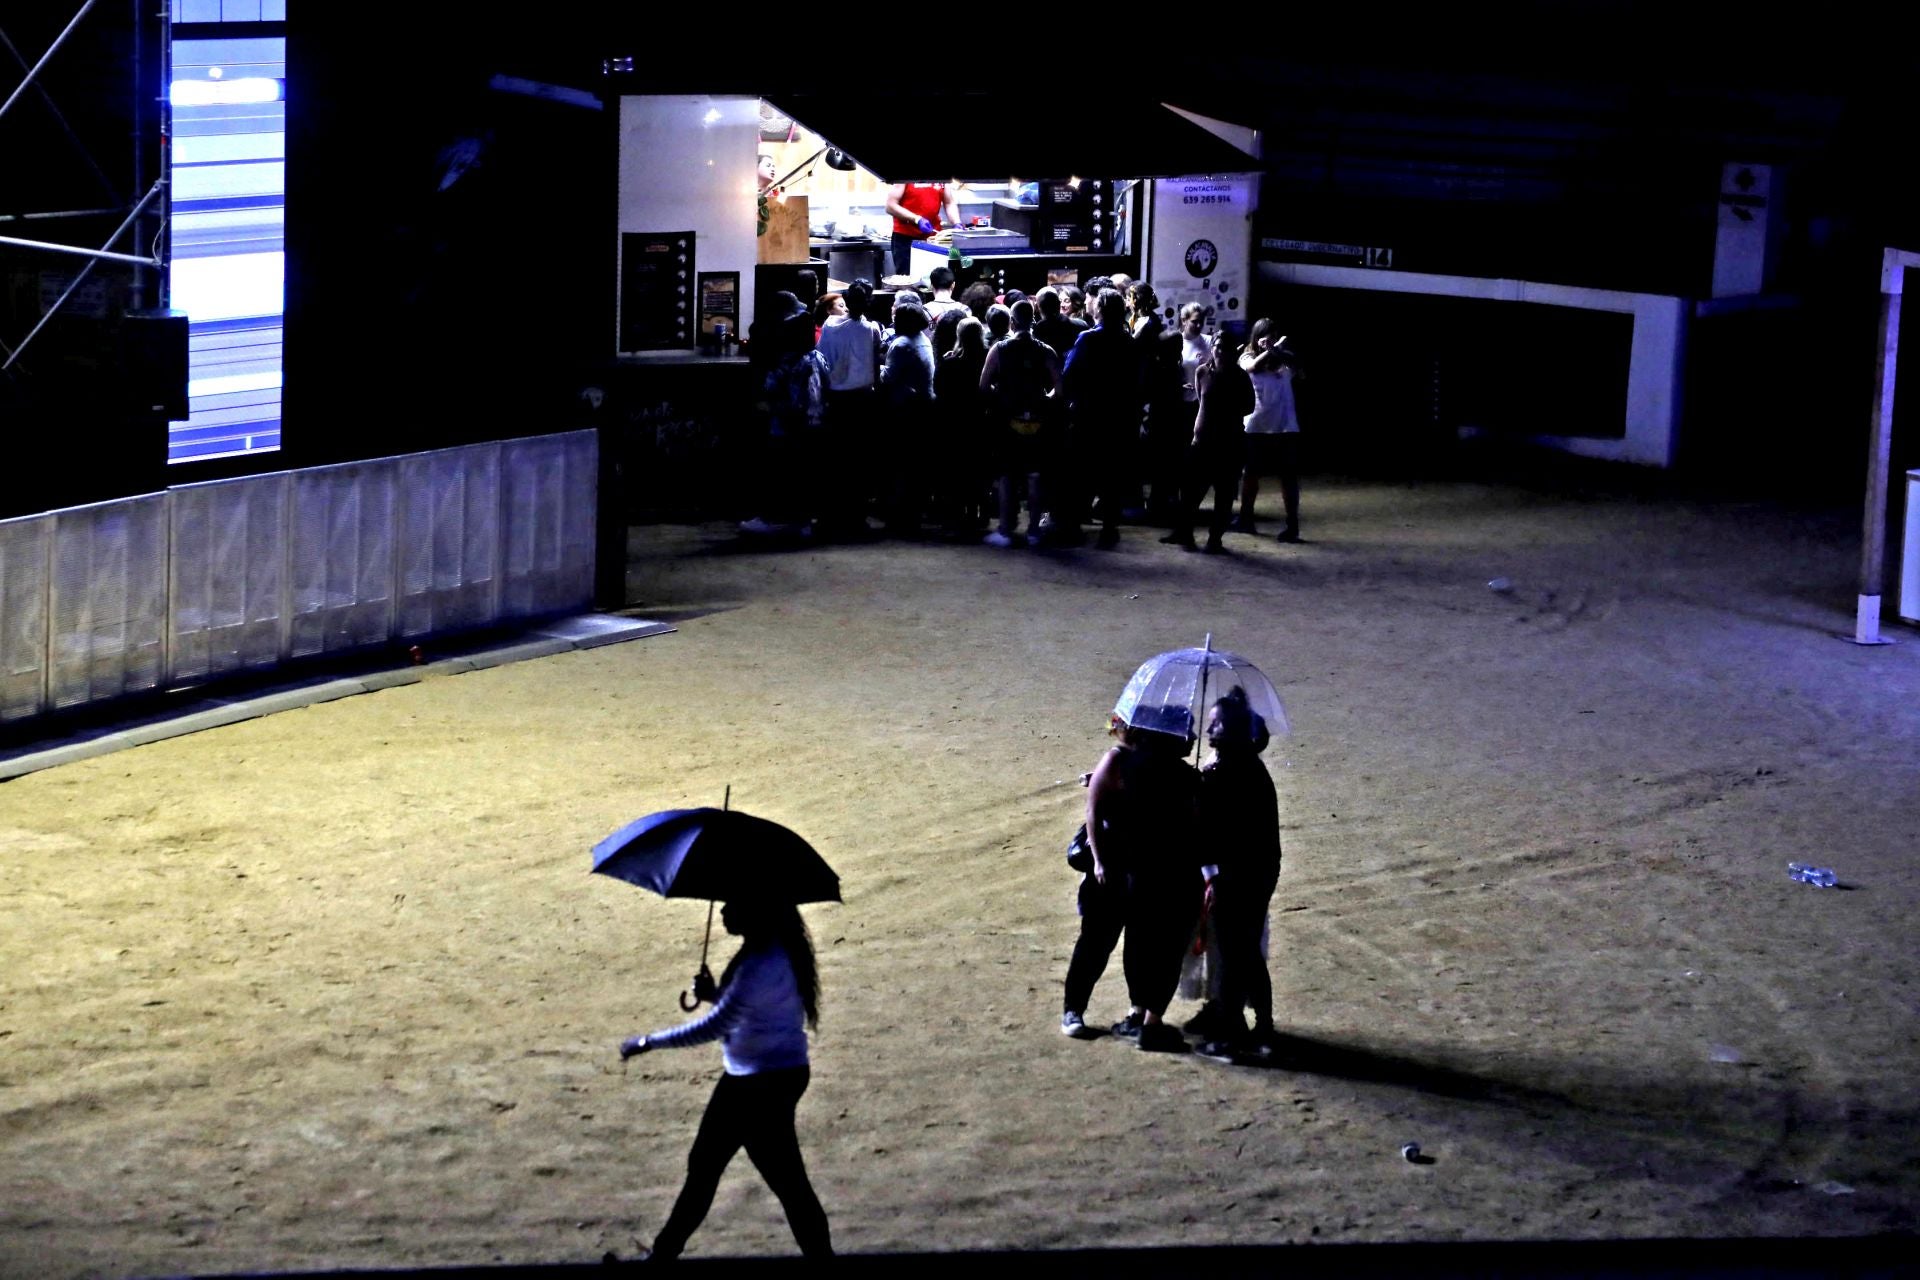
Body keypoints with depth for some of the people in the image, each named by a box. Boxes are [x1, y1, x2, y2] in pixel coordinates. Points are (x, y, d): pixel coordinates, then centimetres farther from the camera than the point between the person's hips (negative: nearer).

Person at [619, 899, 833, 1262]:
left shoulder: (763, 966, -26)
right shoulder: (774, 949, 5)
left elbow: (713, 1027, -25)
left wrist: (649, 1042, -17)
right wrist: (715, 993, -2)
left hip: (766, 1083, -11)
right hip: (748, 1077, 11)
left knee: (786, 1179, -1)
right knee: (704, 1164, 19)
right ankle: (664, 1253, 31)